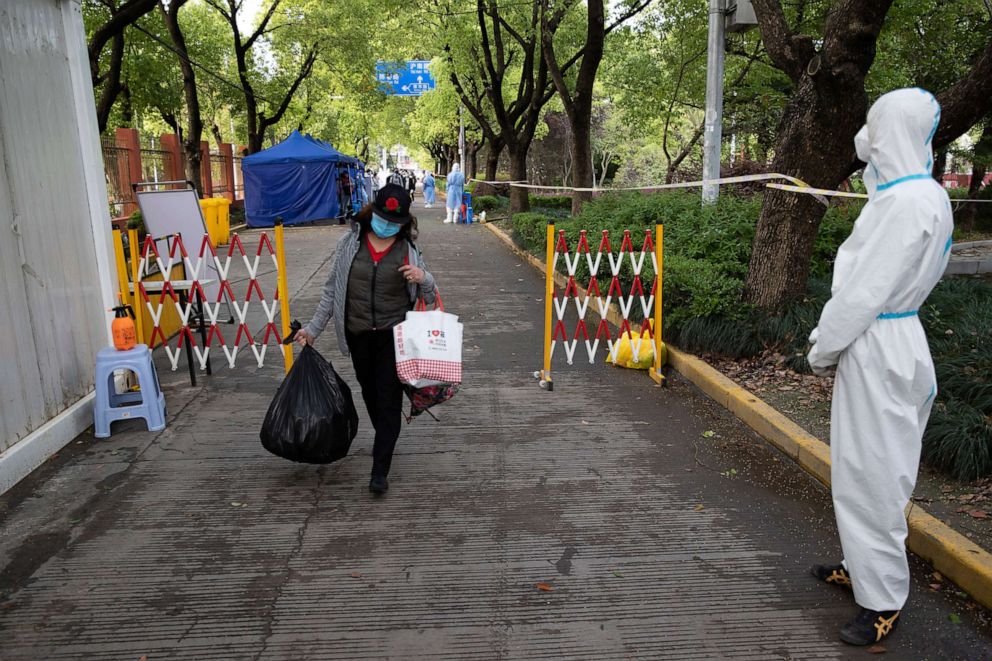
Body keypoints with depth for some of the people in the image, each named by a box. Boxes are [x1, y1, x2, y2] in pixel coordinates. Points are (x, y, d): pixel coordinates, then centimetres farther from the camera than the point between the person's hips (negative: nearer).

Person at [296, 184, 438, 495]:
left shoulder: (408, 250, -1)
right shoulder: (350, 243, 0)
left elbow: (431, 298, 5)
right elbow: (332, 289, 7)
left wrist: (424, 278, -17)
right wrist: (313, 328, 5)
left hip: (394, 335, -2)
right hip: (358, 335, 3)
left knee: (389, 399, -5)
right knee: (370, 393, 16)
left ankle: (380, 472, 0)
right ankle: (386, 443, 40)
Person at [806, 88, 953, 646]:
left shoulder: (905, 201, -20)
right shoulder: (928, 195, 10)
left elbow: (865, 289, -20)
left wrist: (823, 347, -7)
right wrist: (831, 338, 14)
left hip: (877, 347, -10)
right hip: (892, 336, 10)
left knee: (873, 472, 0)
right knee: (868, 465, 20)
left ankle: (883, 600, 13)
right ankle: (867, 564, 36)